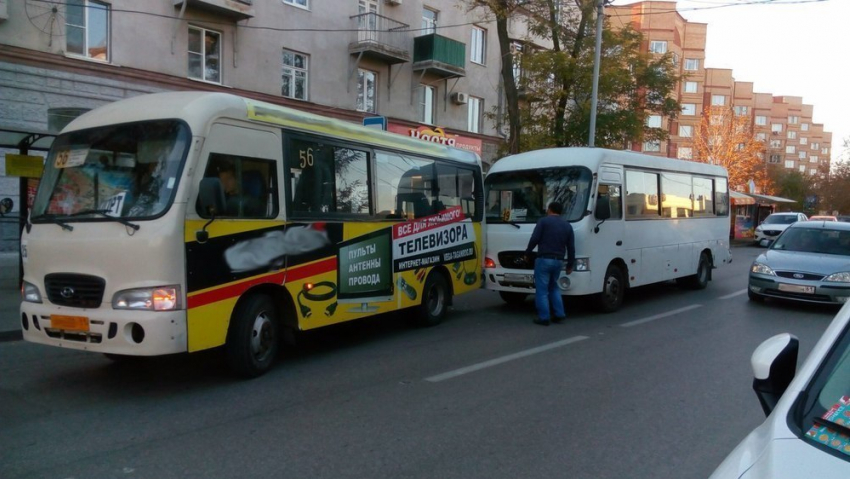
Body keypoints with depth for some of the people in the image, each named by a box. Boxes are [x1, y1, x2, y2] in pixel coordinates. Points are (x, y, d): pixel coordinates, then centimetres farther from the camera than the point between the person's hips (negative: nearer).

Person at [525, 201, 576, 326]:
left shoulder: (543, 221, -3)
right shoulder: (567, 226, 13)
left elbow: (534, 239, -10)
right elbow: (571, 248, 12)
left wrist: (527, 253, 3)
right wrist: (570, 264, 19)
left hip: (544, 259, -6)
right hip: (559, 261, 6)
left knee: (542, 290, 0)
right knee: (553, 287, 21)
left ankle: (544, 317, -1)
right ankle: (559, 315, 17)